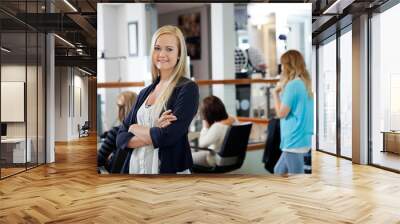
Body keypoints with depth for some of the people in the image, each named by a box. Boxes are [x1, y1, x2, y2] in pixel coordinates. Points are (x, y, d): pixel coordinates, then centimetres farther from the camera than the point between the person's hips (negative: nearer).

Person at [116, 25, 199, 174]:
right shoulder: (145, 92, 7)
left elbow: (169, 136, -21)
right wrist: (153, 134, -16)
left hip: (169, 168, -5)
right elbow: (121, 138, 2)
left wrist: (134, 128, -5)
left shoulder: (188, 88, -10)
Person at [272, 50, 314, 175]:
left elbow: (281, 113, -14)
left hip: (295, 140, -10)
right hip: (303, 138, 10)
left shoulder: (292, 85, -17)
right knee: (279, 171, 22)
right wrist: (283, 91, 13)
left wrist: (275, 93, -2)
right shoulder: (305, 83, 11)